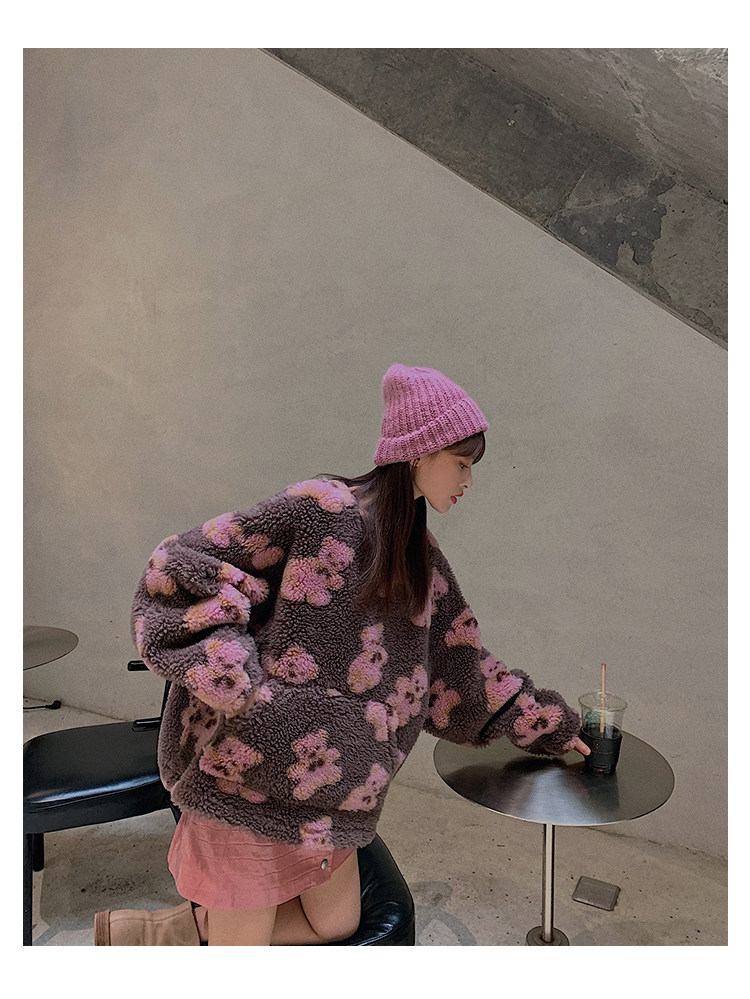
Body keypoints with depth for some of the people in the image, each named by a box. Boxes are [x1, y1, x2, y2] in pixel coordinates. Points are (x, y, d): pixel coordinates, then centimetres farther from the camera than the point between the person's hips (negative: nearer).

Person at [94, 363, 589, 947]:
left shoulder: (419, 553, 6)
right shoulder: (319, 509, -18)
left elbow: (462, 662, 14)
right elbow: (176, 570, -17)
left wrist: (552, 725, 18)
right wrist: (239, 683, -24)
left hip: (328, 785, 8)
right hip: (253, 769, -8)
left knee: (335, 924, 17)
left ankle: (161, 932, 31)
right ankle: (130, 932, 31)